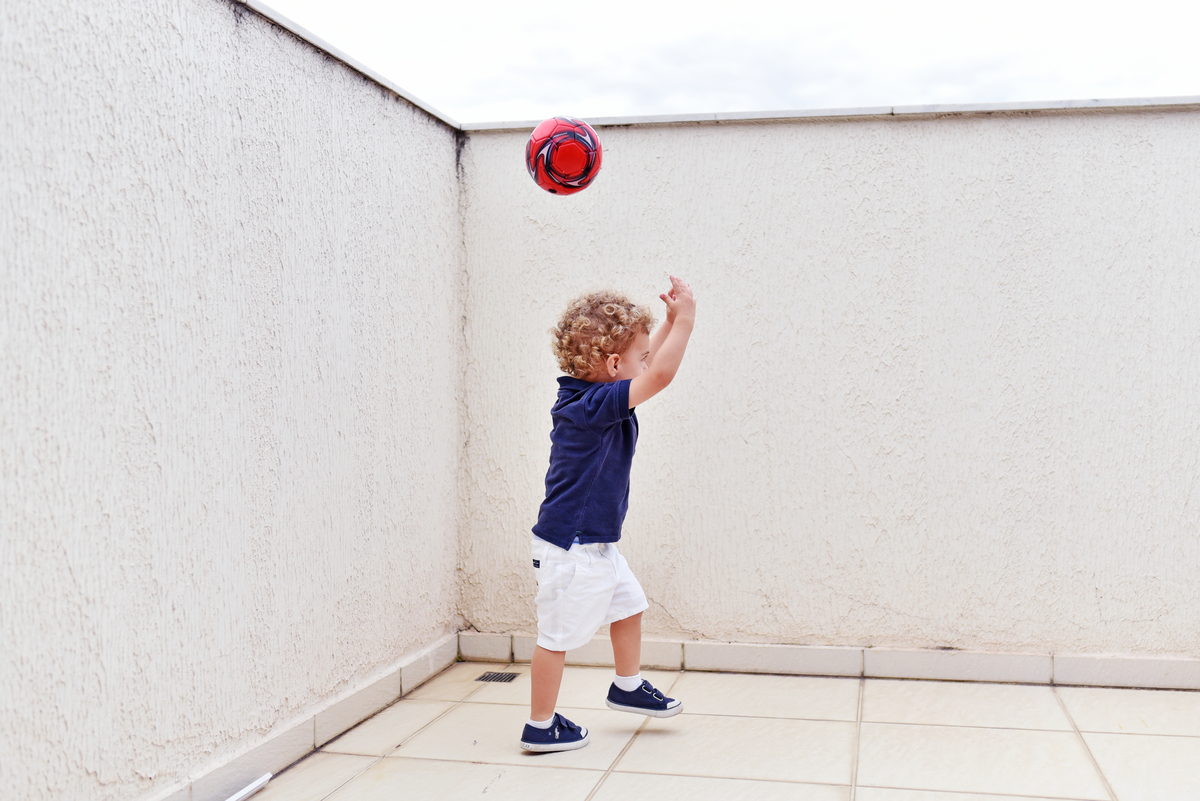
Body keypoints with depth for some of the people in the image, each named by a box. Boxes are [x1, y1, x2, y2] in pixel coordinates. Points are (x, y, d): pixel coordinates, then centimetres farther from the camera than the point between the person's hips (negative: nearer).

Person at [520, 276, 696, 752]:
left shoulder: (591, 393, 4)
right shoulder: (592, 406, -25)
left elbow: (647, 364, 17)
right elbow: (659, 375, -32)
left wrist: (672, 321, 9)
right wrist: (684, 320, -25)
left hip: (596, 544, 10)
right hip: (570, 548, -10)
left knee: (628, 605, 23)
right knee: (557, 635, 2)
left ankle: (628, 687, 41)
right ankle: (540, 727, 15)